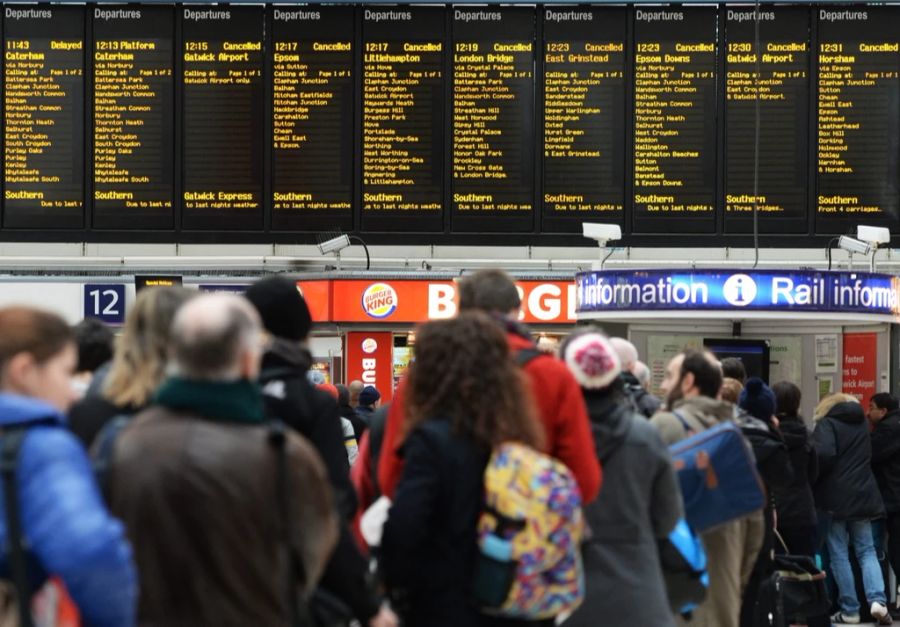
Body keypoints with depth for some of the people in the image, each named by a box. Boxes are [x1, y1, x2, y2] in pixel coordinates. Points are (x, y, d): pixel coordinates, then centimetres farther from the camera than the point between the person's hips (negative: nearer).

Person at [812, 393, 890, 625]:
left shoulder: (827, 423, -4)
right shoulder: (862, 424, 16)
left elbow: (824, 455, -19)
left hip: (834, 496, -5)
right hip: (863, 495, 5)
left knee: (839, 554, 2)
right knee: (866, 551, 8)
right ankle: (877, 600, -12)